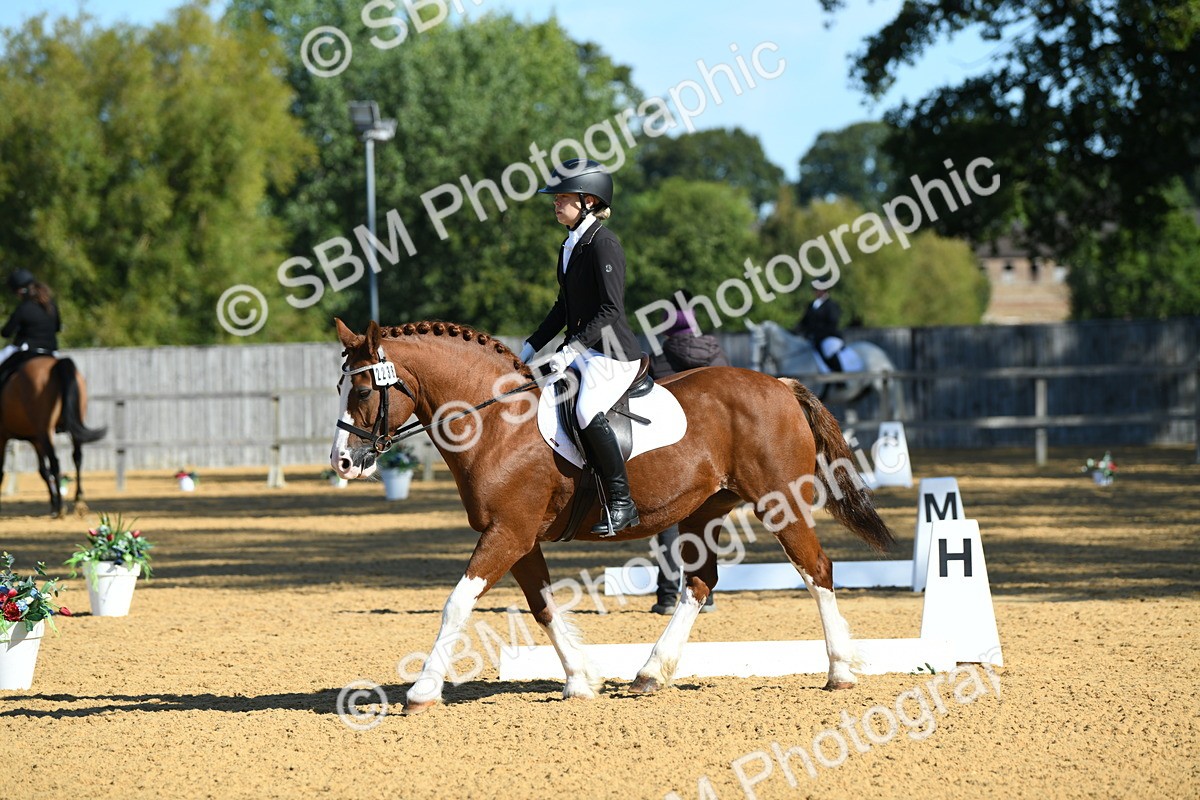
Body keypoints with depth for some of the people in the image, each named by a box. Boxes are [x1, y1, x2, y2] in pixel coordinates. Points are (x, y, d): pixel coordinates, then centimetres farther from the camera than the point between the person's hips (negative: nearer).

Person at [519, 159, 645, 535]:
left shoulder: (604, 244, -14)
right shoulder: (570, 247, 14)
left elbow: (610, 309, -20)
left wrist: (571, 349, -24)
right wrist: (532, 347, 17)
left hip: (612, 354, -10)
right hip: (582, 351, 10)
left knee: (587, 412, -31)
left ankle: (621, 503, -23)